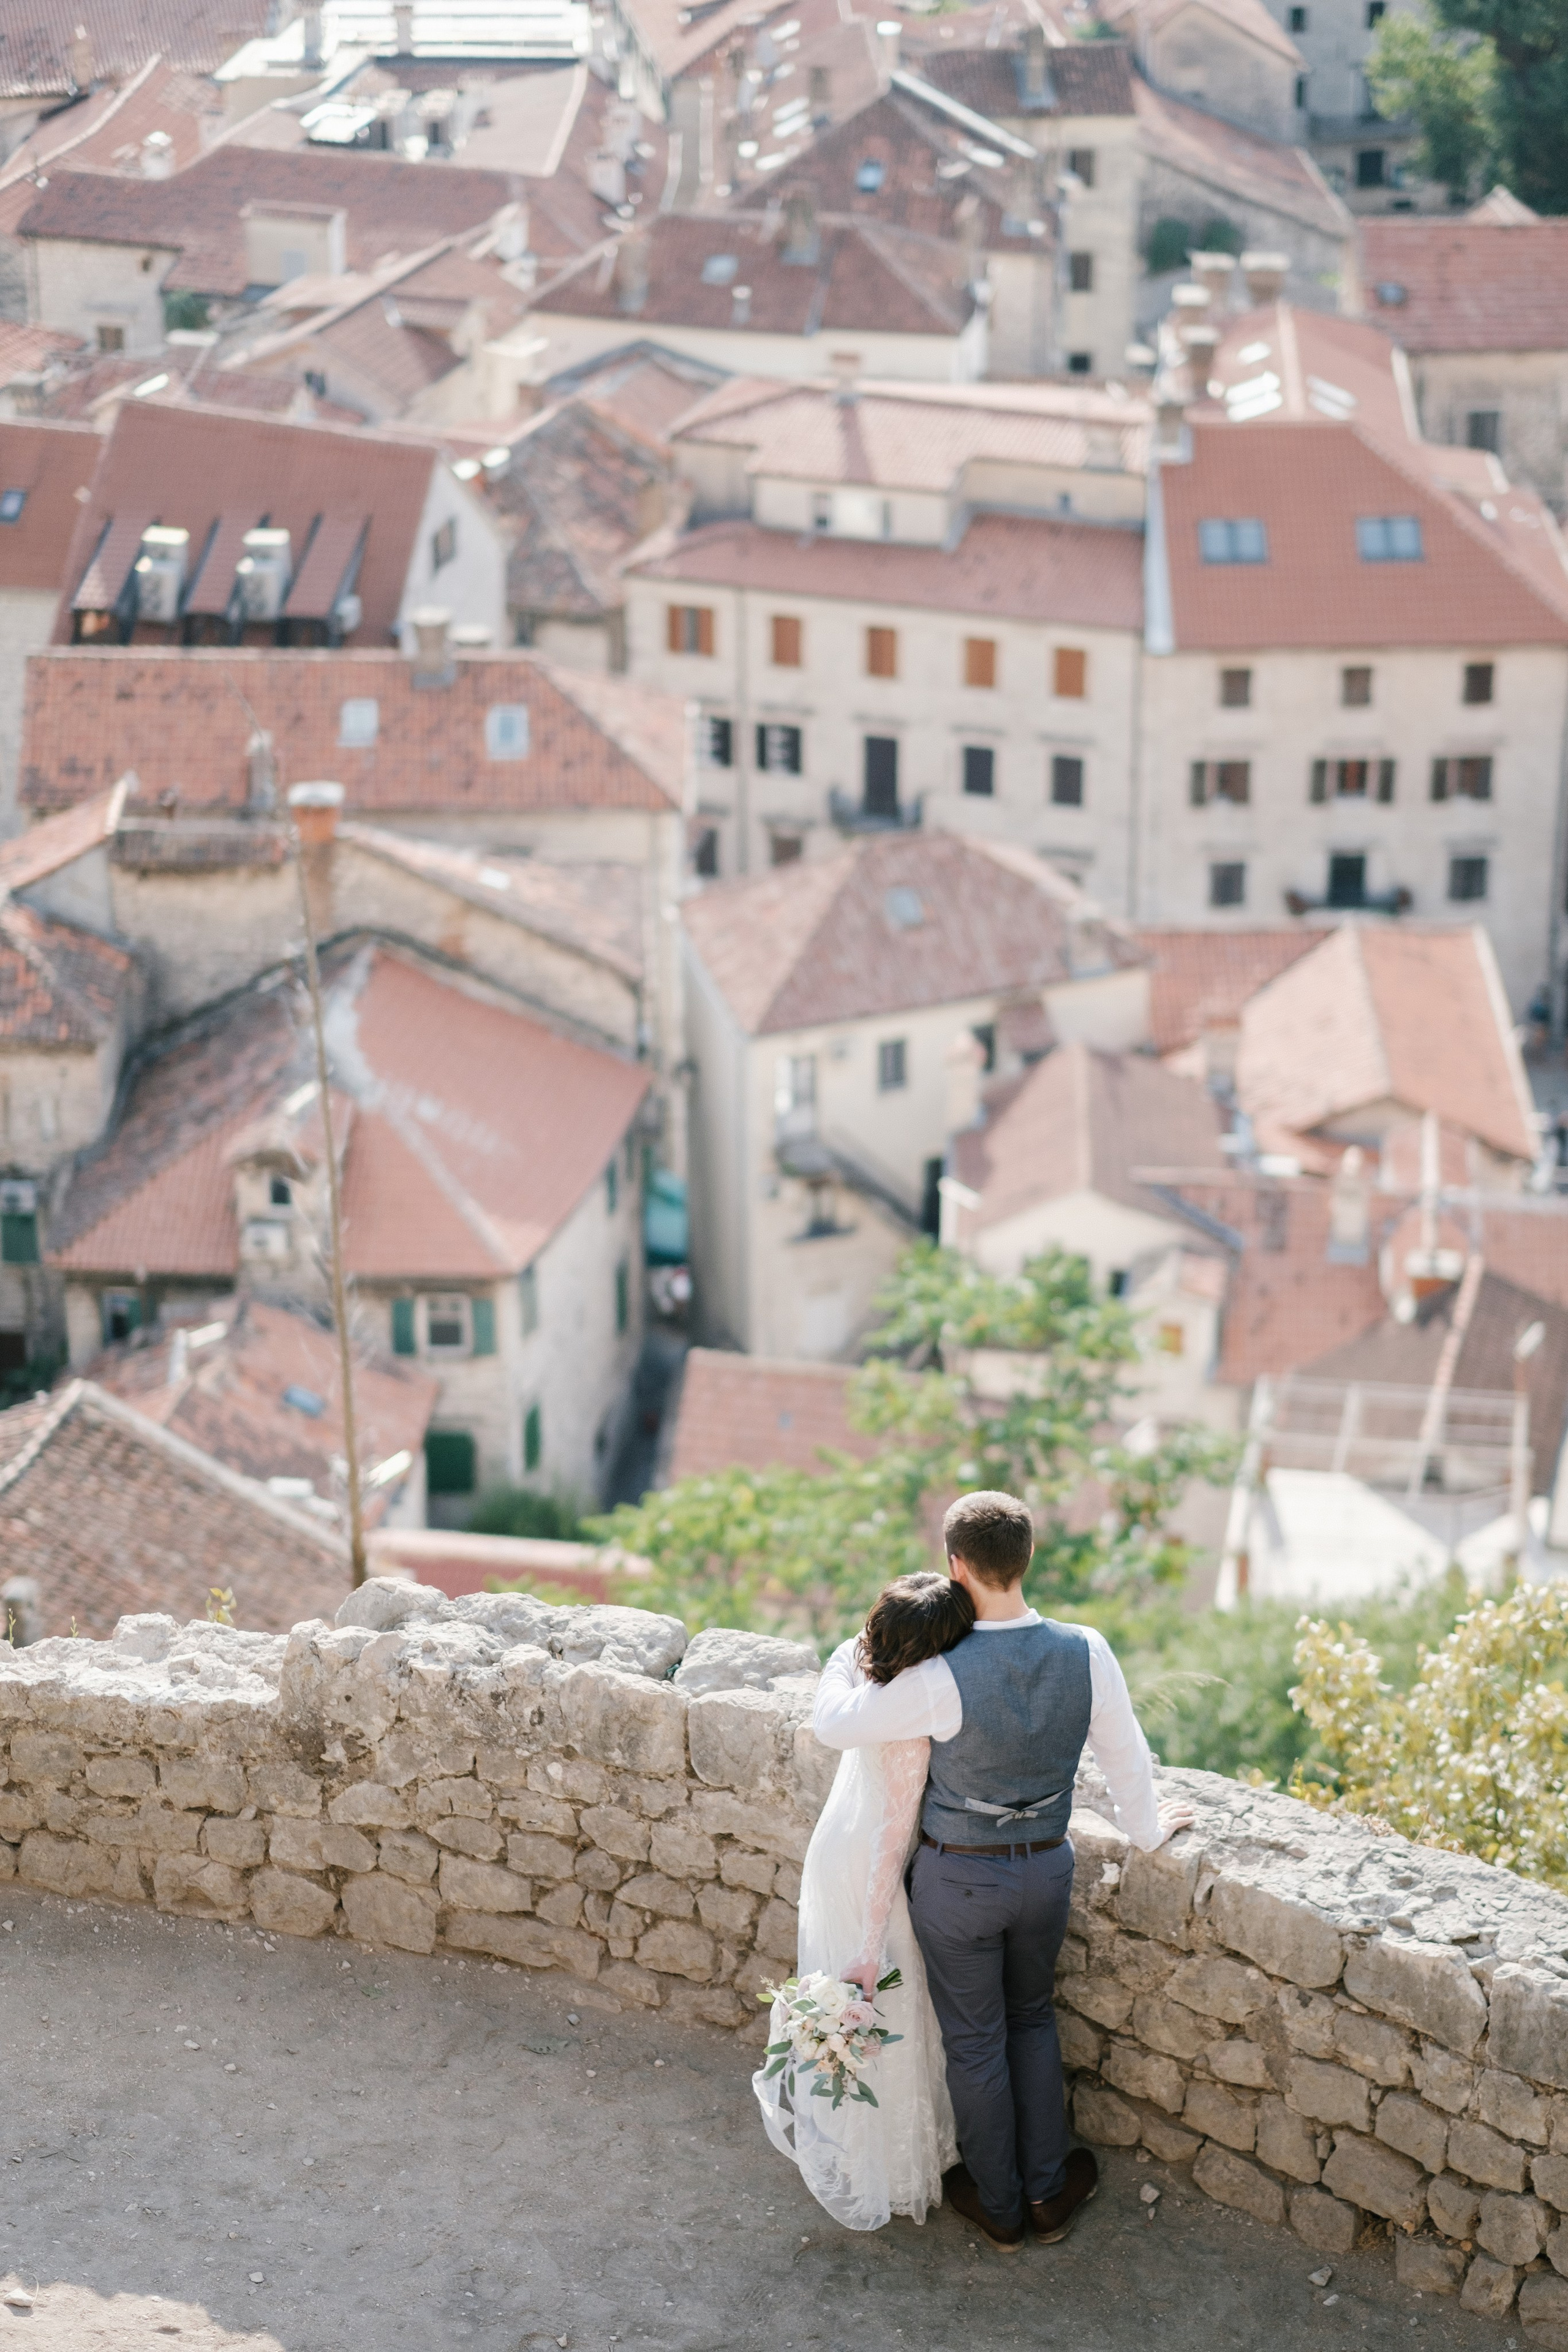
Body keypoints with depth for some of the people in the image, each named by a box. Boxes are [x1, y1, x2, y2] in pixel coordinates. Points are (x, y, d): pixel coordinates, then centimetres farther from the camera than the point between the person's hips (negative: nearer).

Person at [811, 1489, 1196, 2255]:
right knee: (1032, 2019, 28)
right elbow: (1124, 1755, -2)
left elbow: (834, 1725, -16)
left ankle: (999, 2206, 36)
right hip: (1046, 1869, 4)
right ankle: (1048, 2191, 39)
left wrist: (845, 1659, 6)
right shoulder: (1086, 1654, -18)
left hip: (958, 1879, -4)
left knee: (974, 2042, 17)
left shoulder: (942, 1679, -30)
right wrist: (1146, 1828, 18)